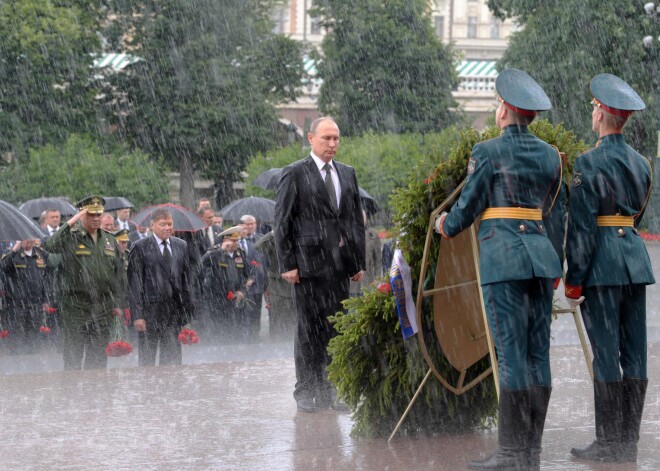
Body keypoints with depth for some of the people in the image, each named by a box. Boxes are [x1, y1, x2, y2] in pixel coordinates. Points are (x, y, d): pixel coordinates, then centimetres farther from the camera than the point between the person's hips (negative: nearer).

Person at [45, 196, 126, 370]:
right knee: (73, 355, -4)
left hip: (102, 307, 5)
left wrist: (119, 303, 10)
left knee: (98, 356, 8)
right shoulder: (71, 237, -3)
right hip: (75, 306, -5)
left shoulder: (109, 240, 13)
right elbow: (50, 246, -25)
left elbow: (118, 274, 15)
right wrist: (70, 224, -27)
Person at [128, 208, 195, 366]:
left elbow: (187, 279, 12)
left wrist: (188, 309, 7)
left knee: (172, 358, 5)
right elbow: (134, 283, -7)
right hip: (150, 311, -4)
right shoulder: (140, 247, -4)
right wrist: (137, 315, -13)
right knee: (147, 360, 2)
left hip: (174, 311, 4)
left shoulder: (181, 246, 10)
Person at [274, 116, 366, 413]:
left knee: (336, 330, 4)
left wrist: (359, 261, 11)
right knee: (309, 328, -3)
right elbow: (282, 222, -3)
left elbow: (357, 219, 18)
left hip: (341, 265, 5)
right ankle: (306, 392, 3)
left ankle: (328, 391, 9)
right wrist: (287, 264, -9)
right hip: (309, 263, -5)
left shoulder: (347, 174, 16)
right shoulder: (295, 174, -1)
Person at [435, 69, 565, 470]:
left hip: (502, 256, -6)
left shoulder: (487, 153, -6)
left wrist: (447, 226, 20)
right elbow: (556, 215, 14)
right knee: (538, 353, 5)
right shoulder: (550, 155, 11)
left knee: (511, 354, -7)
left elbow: (468, 207, -2)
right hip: (541, 255, 6)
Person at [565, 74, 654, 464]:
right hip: (637, 259, 7)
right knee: (634, 352, 6)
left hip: (602, 264, -7)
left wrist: (574, 280, -10)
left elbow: (582, 226, -14)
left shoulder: (589, 164, -12)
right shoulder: (641, 163, 10)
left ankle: (609, 442, -3)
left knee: (605, 352, -4)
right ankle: (630, 442, 10)